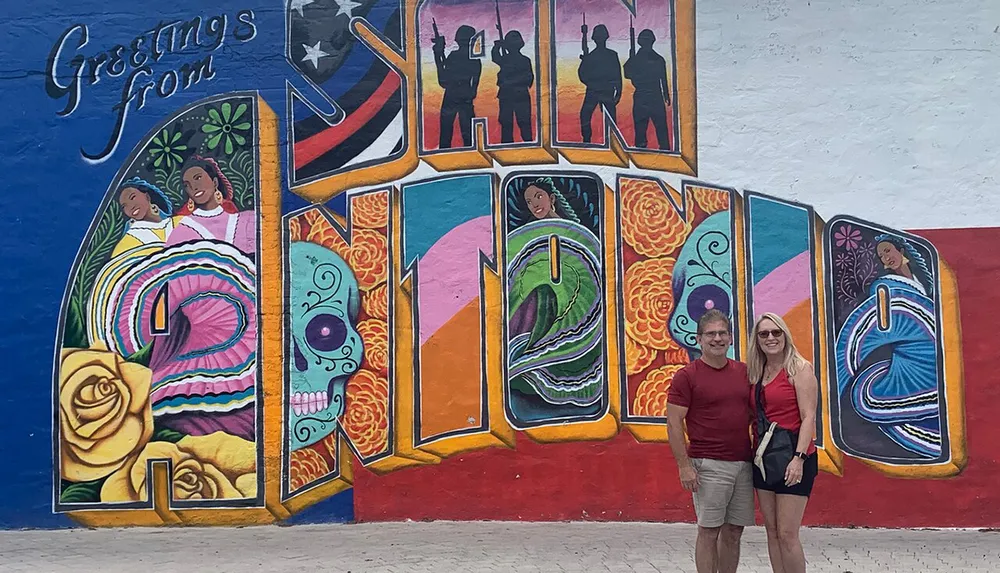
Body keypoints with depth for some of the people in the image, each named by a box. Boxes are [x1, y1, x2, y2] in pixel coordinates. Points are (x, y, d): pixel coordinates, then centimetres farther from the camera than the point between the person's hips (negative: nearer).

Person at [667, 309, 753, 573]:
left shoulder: (743, 371, 9)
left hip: (744, 463, 5)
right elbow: (674, 423, -9)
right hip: (709, 465, -5)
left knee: (734, 532, 11)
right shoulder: (686, 376, -7)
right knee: (709, 531, 1)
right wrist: (684, 465, -14)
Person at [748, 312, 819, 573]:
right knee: (772, 532, 10)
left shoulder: (799, 368, -7)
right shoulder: (755, 372, 11)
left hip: (792, 459, -6)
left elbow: (808, 417, -12)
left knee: (787, 534, -5)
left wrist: (799, 458, -20)